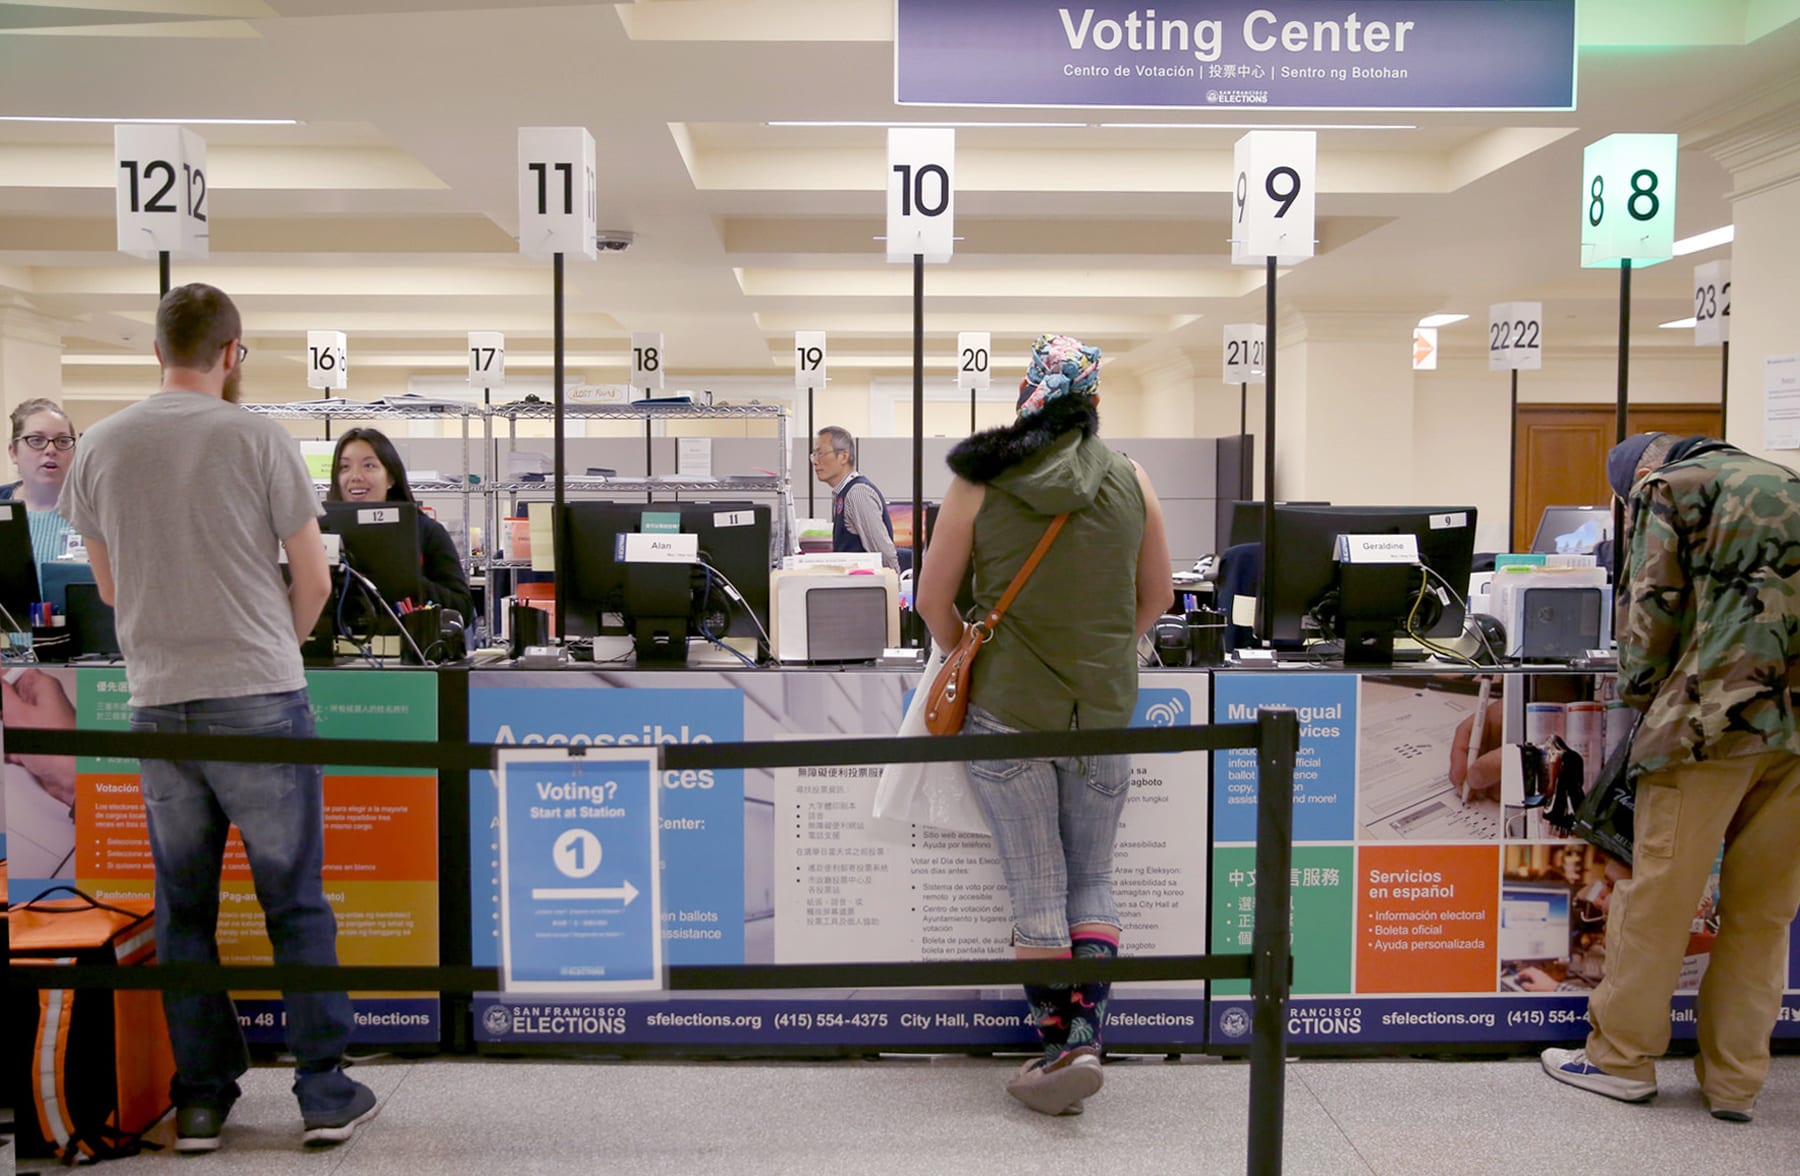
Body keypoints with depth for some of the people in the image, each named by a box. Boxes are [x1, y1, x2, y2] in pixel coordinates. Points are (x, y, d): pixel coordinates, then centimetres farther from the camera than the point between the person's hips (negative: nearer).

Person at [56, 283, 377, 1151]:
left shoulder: (100, 447, 4)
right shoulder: (257, 439, -7)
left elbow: (109, 586, 14)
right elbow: (313, 578, -3)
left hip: (156, 703, 3)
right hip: (259, 698, -3)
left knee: (182, 908, 13)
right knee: (295, 901, 5)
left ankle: (199, 1098, 20)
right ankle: (324, 1092, 10)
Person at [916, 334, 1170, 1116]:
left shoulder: (980, 481, -5)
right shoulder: (1130, 482, 1)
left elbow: (933, 599, -1)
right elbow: (1155, 599, 11)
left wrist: (967, 662, 16)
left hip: (1009, 708, -2)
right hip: (1105, 711, 2)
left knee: (1036, 889, 6)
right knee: (1093, 882, 14)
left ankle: (1057, 1048, 11)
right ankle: (1087, 1038, 6)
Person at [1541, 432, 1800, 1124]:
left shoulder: (1663, 488, 7)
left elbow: (1651, 608, -2)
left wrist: (1640, 693, 10)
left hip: (1713, 710, -6)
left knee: (1659, 892, 2)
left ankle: (1622, 1058, 13)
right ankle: (1734, 1080, 16)